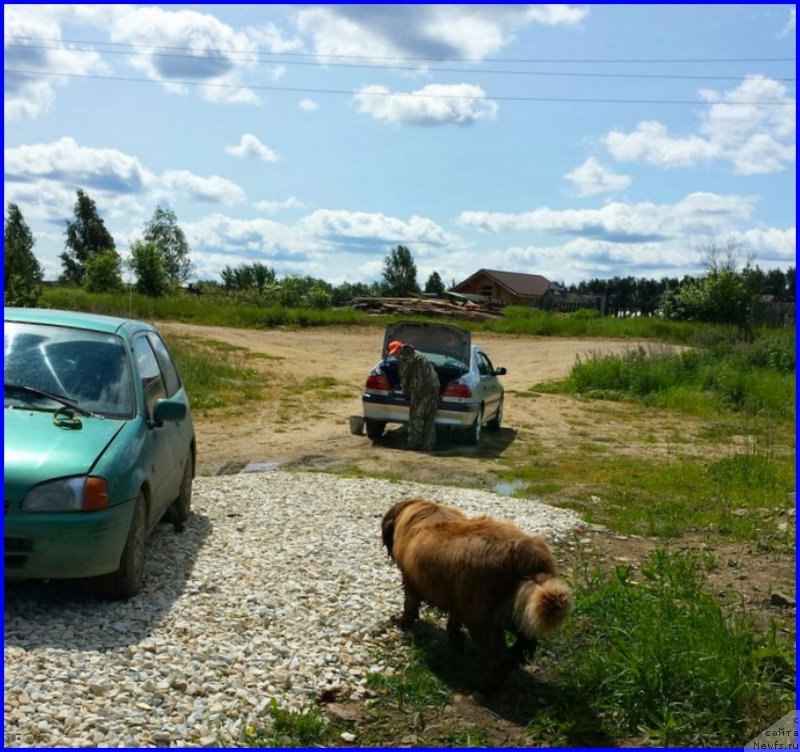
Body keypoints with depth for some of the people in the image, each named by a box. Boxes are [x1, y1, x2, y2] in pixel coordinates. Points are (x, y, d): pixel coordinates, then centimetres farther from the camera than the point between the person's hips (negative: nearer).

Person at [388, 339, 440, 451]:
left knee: (416, 418, 1)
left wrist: (406, 392, 15)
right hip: (434, 387, 8)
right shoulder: (417, 355, 28)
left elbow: (404, 377, 2)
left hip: (421, 389, -8)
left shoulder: (404, 357, 1)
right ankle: (427, 445, 12)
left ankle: (413, 444, 5)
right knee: (429, 419, 12)